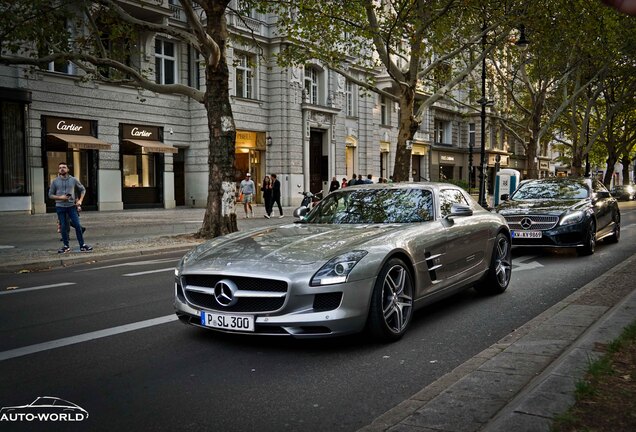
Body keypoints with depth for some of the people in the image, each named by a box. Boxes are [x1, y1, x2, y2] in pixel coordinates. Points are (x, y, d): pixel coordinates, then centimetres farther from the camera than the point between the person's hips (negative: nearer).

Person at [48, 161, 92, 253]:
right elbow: (50, 195, 5)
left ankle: (82, 245, 2)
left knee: (78, 225, -5)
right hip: (60, 207, 0)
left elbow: (83, 189, 13)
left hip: (71, 206, 0)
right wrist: (60, 197, -12)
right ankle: (66, 246, 15)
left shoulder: (73, 180, 3)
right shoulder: (55, 181, 2)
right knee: (63, 227, 4)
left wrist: (80, 200, 0)